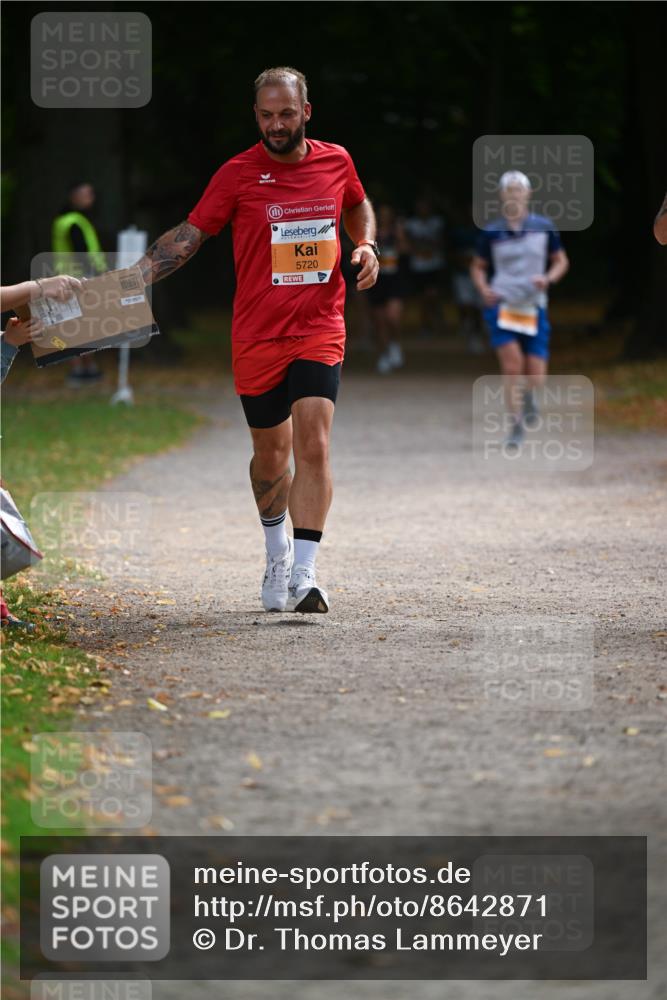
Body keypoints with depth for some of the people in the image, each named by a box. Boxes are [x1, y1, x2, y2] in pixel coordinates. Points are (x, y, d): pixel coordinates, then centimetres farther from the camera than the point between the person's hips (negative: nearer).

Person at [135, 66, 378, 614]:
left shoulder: (336, 161, 3)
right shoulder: (238, 173, -4)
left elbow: (358, 205, 25)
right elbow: (190, 235, -1)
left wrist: (366, 246, 6)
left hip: (320, 331, 0)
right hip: (257, 337, 0)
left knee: (313, 444, -16)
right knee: (271, 454, 10)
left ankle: (303, 576, -19)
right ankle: (277, 551, 37)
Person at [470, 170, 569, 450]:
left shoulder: (543, 227, 2)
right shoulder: (491, 232, 1)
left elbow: (561, 261, 11)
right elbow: (478, 267, 12)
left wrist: (548, 278, -10)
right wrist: (484, 289, -7)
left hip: (534, 307, 1)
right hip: (501, 304, -1)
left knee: (536, 378, -3)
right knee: (512, 364, -18)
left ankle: (529, 396, 35)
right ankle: (516, 425, -3)